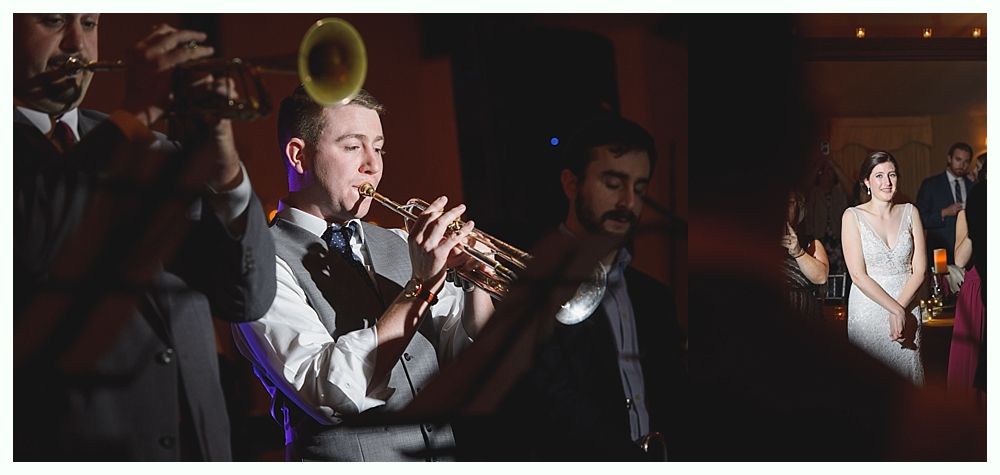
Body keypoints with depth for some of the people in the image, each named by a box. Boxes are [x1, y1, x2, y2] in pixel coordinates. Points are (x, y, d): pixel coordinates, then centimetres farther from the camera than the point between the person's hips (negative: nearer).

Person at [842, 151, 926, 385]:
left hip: (907, 306, 2)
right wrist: (895, 310, -16)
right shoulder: (853, 216, -5)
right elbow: (858, 275, -10)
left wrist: (901, 307, -14)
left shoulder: (909, 212, 4)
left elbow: (919, 269, 0)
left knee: (906, 371, 6)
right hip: (869, 308, -2)